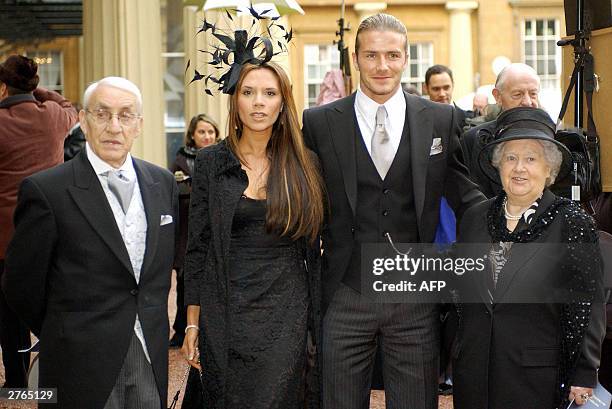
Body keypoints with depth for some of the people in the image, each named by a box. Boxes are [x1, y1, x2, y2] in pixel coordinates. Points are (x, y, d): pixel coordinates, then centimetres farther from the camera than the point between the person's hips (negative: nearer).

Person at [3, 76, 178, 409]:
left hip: (152, 359, 4)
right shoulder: (45, 191, -11)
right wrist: (67, 339, 6)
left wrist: (152, 324, 12)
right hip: (83, 367, -4)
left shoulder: (163, 183, 6)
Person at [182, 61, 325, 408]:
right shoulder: (211, 161, 1)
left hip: (287, 314, 0)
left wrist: (318, 324, 4)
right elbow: (197, 247, 3)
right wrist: (192, 323, 0)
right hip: (226, 312, 0)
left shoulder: (303, 164, 3)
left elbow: (313, 250, 6)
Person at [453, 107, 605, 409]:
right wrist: (458, 363, 13)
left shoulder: (572, 222, -6)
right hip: (474, 375, 4)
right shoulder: (474, 220, 8)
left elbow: (588, 307, -6)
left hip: (540, 378, -4)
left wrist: (584, 376, -8)